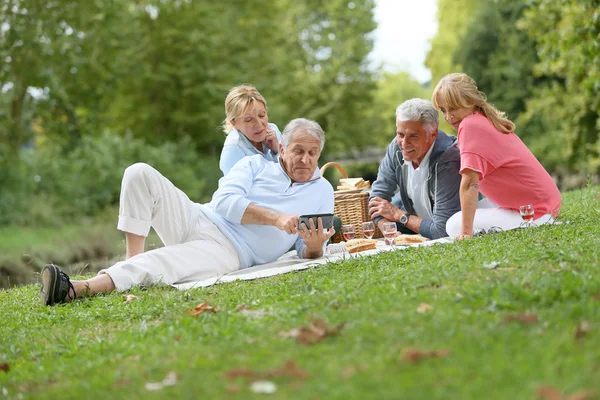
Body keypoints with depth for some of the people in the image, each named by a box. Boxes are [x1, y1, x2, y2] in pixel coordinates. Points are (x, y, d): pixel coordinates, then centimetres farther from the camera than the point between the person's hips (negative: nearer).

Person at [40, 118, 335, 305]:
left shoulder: (322, 192, 15)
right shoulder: (255, 165, 15)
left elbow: (309, 255, 8)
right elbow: (226, 201, -4)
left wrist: (314, 247, -19)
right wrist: (276, 218, -18)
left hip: (227, 250, -4)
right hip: (195, 219, 4)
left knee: (156, 265, -33)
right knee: (140, 173, -17)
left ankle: (76, 289, -47)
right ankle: (133, 256, -19)